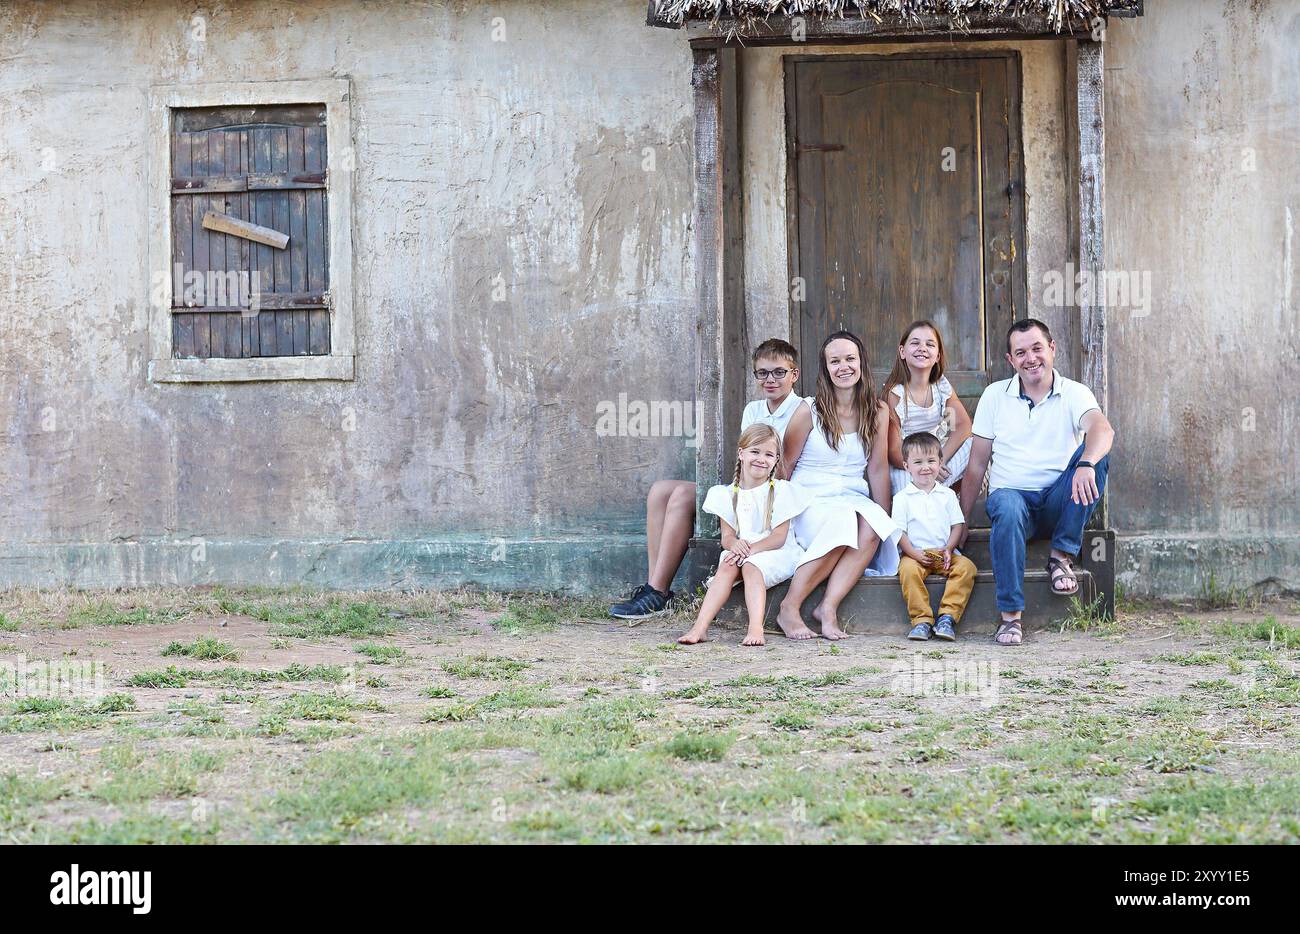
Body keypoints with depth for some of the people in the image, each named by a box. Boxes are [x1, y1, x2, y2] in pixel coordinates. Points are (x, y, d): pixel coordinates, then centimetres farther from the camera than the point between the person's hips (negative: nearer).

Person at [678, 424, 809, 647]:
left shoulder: (780, 491, 0)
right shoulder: (729, 494, 11)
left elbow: (779, 537, -8)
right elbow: (727, 536, 4)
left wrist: (751, 549, -23)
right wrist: (734, 544, -21)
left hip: (774, 553, -3)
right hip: (741, 550, 3)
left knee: (751, 567, -33)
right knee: (727, 566, -27)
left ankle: (755, 628, -51)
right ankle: (700, 626, -40)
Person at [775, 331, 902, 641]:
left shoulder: (877, 412, 6)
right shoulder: (809, 411, -3)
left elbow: (878, 469, 6)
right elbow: (784, 467, 2)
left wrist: (887, 521, 2)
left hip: (854, 498, 3)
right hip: (811, 500, -3)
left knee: (872, 527, -33)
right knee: (844, 524, -36)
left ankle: (828, 607, -31)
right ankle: (789, 608, -27)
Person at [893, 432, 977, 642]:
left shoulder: (947, 495, 12)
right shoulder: (902, 498, 4)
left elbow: (957, 526, 9)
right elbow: (899, 531, -1)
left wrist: (948, 549, -9)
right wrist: (914, 553, -16)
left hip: (944, 554, 2)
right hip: (915, 554, -2)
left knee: (966, 566, -25)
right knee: (908, 569, -34)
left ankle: (948, 615, -27)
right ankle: (922, 619, -31)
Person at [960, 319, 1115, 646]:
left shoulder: (1074, 394, 1)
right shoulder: (995, 395, 7)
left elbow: (1103, 430, -22)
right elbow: (977, 464, 9)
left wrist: (1086, 464, -45)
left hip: (1058, 502, 0)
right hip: (1012, 493, 0)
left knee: (1095, 456, -27)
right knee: (1008, 507, -37)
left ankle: (1061, 557, -18)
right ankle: (1010, 614, -34)